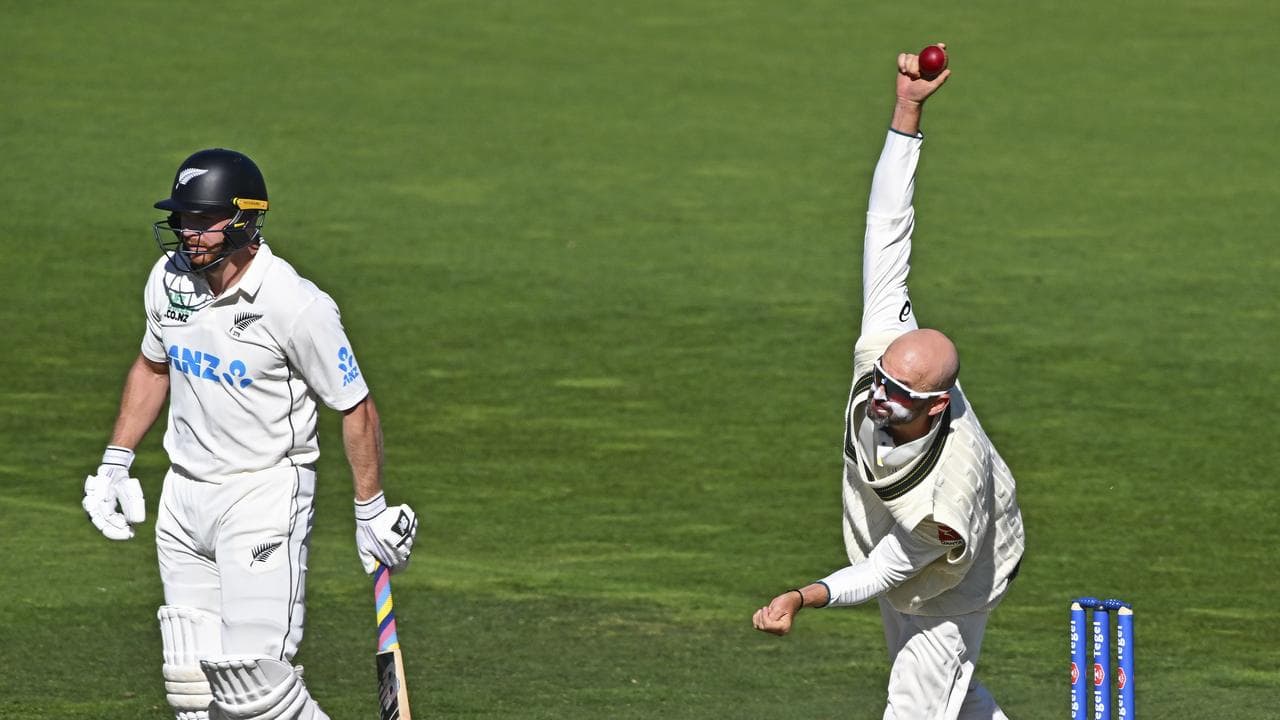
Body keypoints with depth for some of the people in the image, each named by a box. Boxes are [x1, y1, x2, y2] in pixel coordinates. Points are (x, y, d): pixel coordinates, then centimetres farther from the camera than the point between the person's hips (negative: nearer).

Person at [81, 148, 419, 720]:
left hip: (264, 496, -7)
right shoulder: (169, 277, 1)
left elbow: (355, 407, -9)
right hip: (183, 496, 7)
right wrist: (115, 462, 16)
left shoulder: (296, 305, -19)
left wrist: (370, 511, -6)